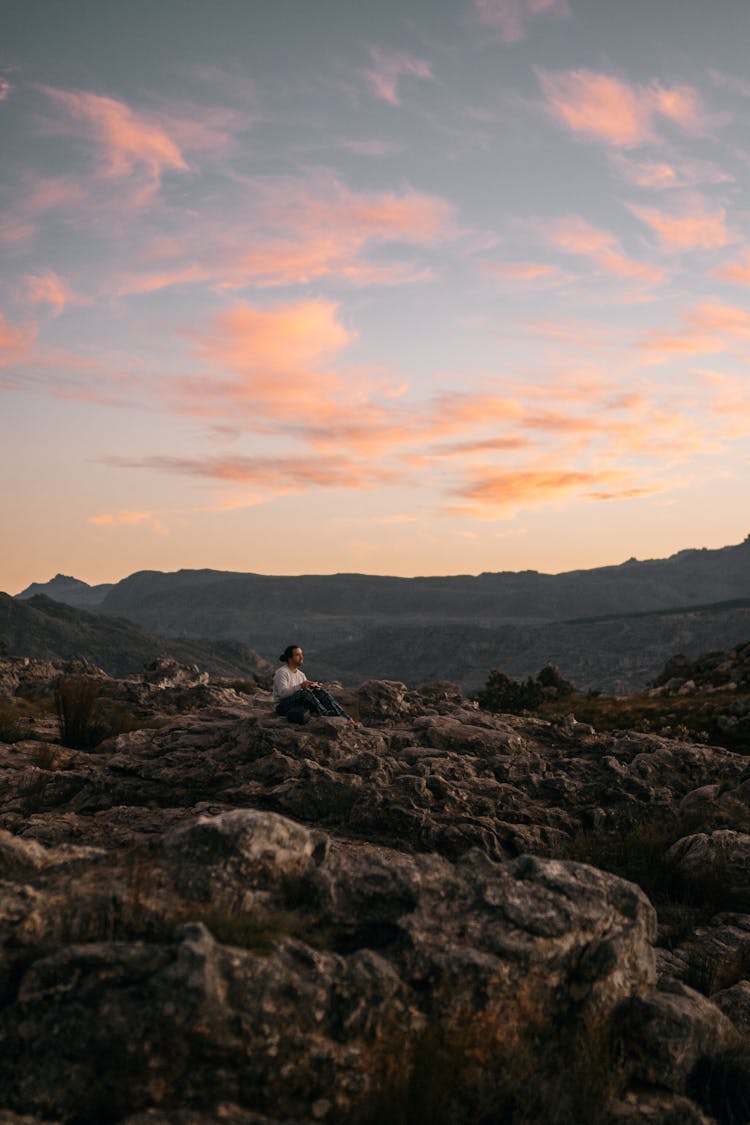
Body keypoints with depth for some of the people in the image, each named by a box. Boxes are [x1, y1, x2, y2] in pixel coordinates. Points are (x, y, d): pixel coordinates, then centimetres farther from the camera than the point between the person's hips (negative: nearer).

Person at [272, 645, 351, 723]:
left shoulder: (301, 674, 15)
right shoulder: (282, 672, -9)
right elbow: (282, 693, -23)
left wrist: (314, 688, -13)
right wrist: (300, 686, -33)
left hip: (299, 704, 7)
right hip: (283, 706, -7)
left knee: (320, 692, -16)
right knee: (305, 692, -33)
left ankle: (344, 718, -30)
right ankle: (325, 714, -40)